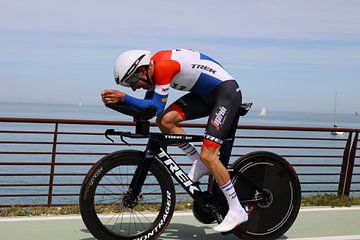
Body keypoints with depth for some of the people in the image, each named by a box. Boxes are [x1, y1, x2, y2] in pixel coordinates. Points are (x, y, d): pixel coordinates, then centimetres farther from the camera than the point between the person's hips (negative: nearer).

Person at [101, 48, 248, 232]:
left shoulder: (163, 66, -25)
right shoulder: (151, 68, 3)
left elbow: (157, 107, -30)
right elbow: (147, 107, 4)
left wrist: (123, 98, -30)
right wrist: (118, 100, -8)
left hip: (227, 91, -9)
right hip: (206, 93, 9)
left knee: (208, 155, -14)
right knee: (165, 121, -9)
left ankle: (237, 211, -3)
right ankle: (199, 163, 9)